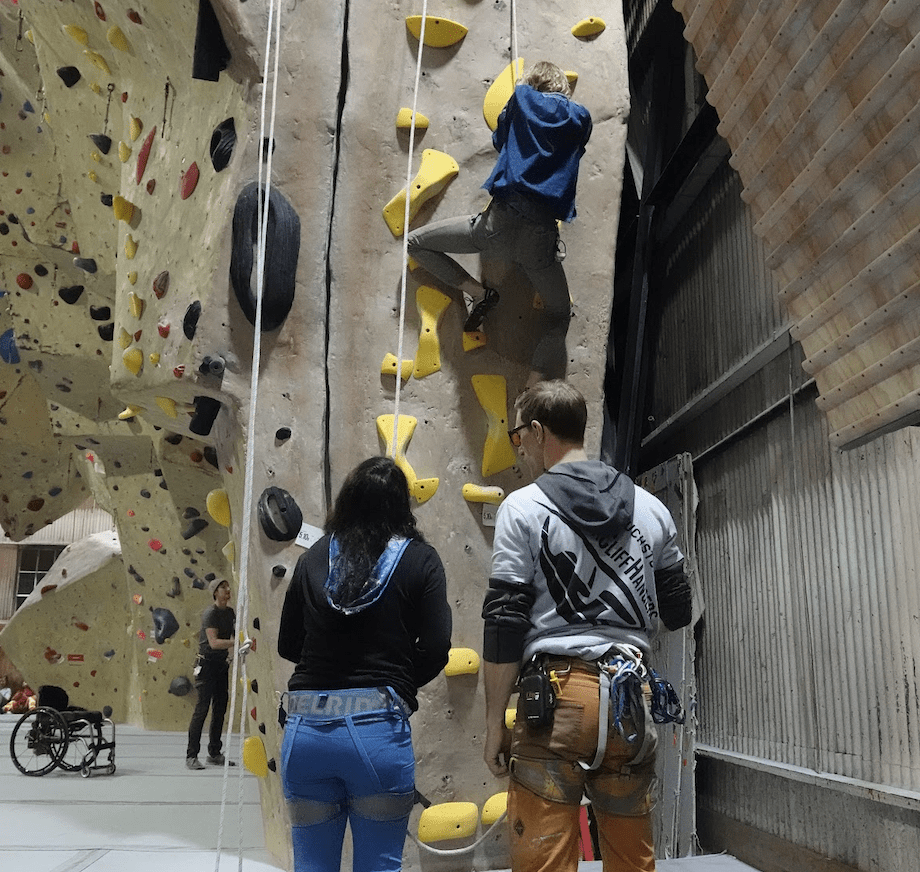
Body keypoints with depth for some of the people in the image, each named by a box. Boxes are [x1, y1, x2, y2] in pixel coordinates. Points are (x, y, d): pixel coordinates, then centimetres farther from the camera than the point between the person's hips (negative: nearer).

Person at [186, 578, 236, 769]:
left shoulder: (230, 612, 9)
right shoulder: (210, 613, -15)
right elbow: (213, 642, -25)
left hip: (222, 664, 8)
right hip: (206, 665, -8)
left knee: (220, 710, 10)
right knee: (202, 709, -9)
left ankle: (214, 754, 19)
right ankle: (191, 756, -3)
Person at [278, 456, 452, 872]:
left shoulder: (313, 558, 8)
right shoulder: (419, 559, -1)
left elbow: (288, 645, 13)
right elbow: (435, 650, -5)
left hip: (305, 729, 3)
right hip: (377, 729, -3)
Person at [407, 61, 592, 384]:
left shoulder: (522, 97, 10)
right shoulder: (580, 118, 12)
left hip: (499, 222, -1)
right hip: (540, 236, 2)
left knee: (416, 242, 16)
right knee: (558, 318, 18)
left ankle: (477, 292, 4)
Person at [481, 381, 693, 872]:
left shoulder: (523, 508, -4)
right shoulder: (651, 509, 10)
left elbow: (504, 624, -8)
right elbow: (677, 613, 16)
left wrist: (494, 721, -1)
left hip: (556, 697, -5)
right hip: (631, 699, 5)